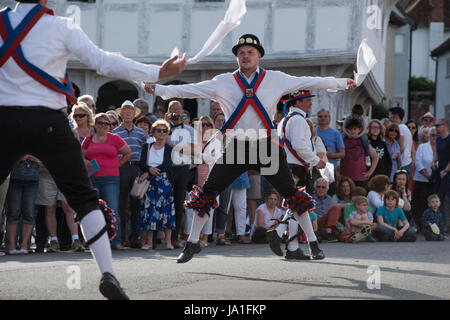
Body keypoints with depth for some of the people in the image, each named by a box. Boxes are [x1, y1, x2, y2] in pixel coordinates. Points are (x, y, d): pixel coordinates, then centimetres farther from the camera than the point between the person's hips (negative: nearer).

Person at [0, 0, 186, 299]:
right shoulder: (61, 27, -4)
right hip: (47, 122, -2)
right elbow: (104, 62, -7)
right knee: (84, 197, 4)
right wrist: (158, 73, -3)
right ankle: (107, 273, -7)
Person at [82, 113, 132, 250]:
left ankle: (116, 242, -6)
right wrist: (85, 162, -2)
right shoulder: (88, 140, 12)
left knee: (113, 211, -9)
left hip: (110, 179, -2)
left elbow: (128, 153, 14)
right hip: (91, 179, 2)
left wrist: (117, 165, 6)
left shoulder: (114, 138, 6)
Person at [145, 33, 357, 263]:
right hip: (236, 147, 1)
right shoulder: (224, 82, 5)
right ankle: (192, 243, 10)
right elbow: (190, 90, 3)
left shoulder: (275, 80, 5)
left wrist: (341, 84, 7)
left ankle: (312, 242, 12)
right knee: (207, 193, -3)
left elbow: (308, 83, 7)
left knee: (293, 194, -2)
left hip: (266, 147, 0)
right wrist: (160, 90, -5)